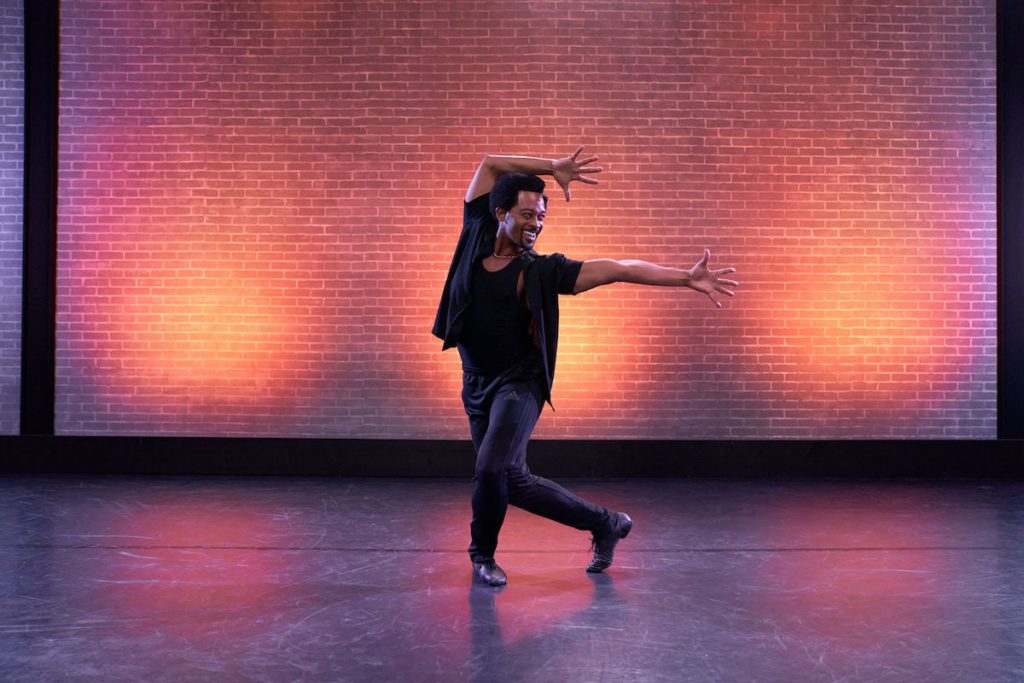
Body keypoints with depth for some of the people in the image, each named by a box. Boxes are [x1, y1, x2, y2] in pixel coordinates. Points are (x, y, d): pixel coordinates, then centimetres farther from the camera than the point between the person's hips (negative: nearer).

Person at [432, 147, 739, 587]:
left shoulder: (540, 270, -8)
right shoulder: (476, 238, 0)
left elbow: (616, 269, -14)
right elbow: (489, 164, 3)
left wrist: (686, 278, -20)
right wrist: (551, 168, -1)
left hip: (518, 384, -5)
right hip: (477, 385, 5)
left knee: (492, 468, -22)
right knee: (512, 481, 11)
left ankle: (483, 554, 6)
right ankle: (605, 524, 29)